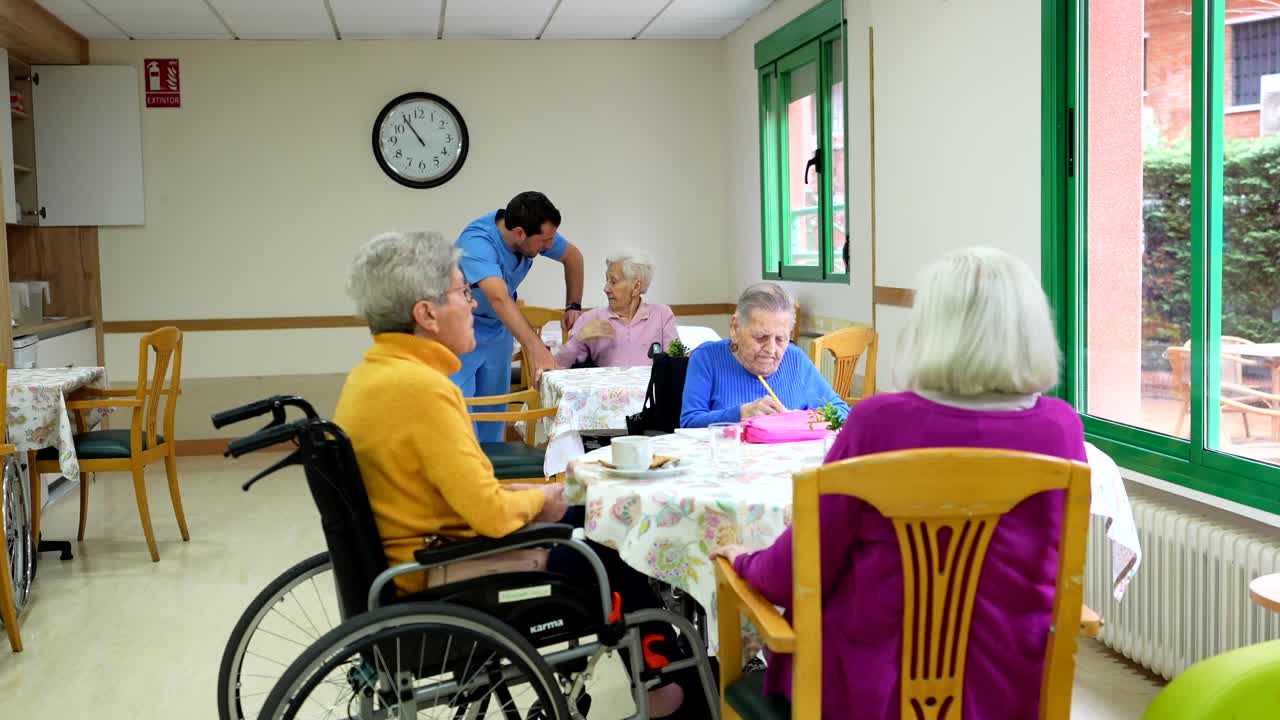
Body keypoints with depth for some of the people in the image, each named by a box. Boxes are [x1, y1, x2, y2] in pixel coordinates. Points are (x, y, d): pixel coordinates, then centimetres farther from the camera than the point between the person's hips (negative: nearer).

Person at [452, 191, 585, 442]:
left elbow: (573, 257, 7)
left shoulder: (536, 233, -14)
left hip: (498, 329, 6)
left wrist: (574, 306, 2)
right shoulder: (477, 243, -34)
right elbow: (499, 298, -48)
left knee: (493, 410, 6)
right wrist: (535, 348, -58)